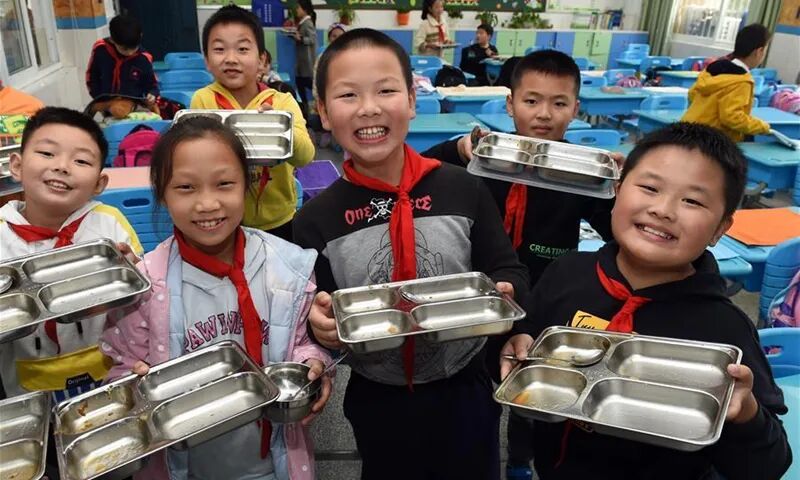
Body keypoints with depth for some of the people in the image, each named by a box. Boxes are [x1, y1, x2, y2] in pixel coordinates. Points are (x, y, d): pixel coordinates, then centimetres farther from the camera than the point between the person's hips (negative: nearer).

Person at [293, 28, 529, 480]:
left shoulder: (464, 189, -11)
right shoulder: (316, 219, -10)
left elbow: (510, 272, -2)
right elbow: (316, 318, -2)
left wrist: (502, 294, -22)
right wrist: (320, 323, -23)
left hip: (464, 393, 0)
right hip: (378, 403, 1)